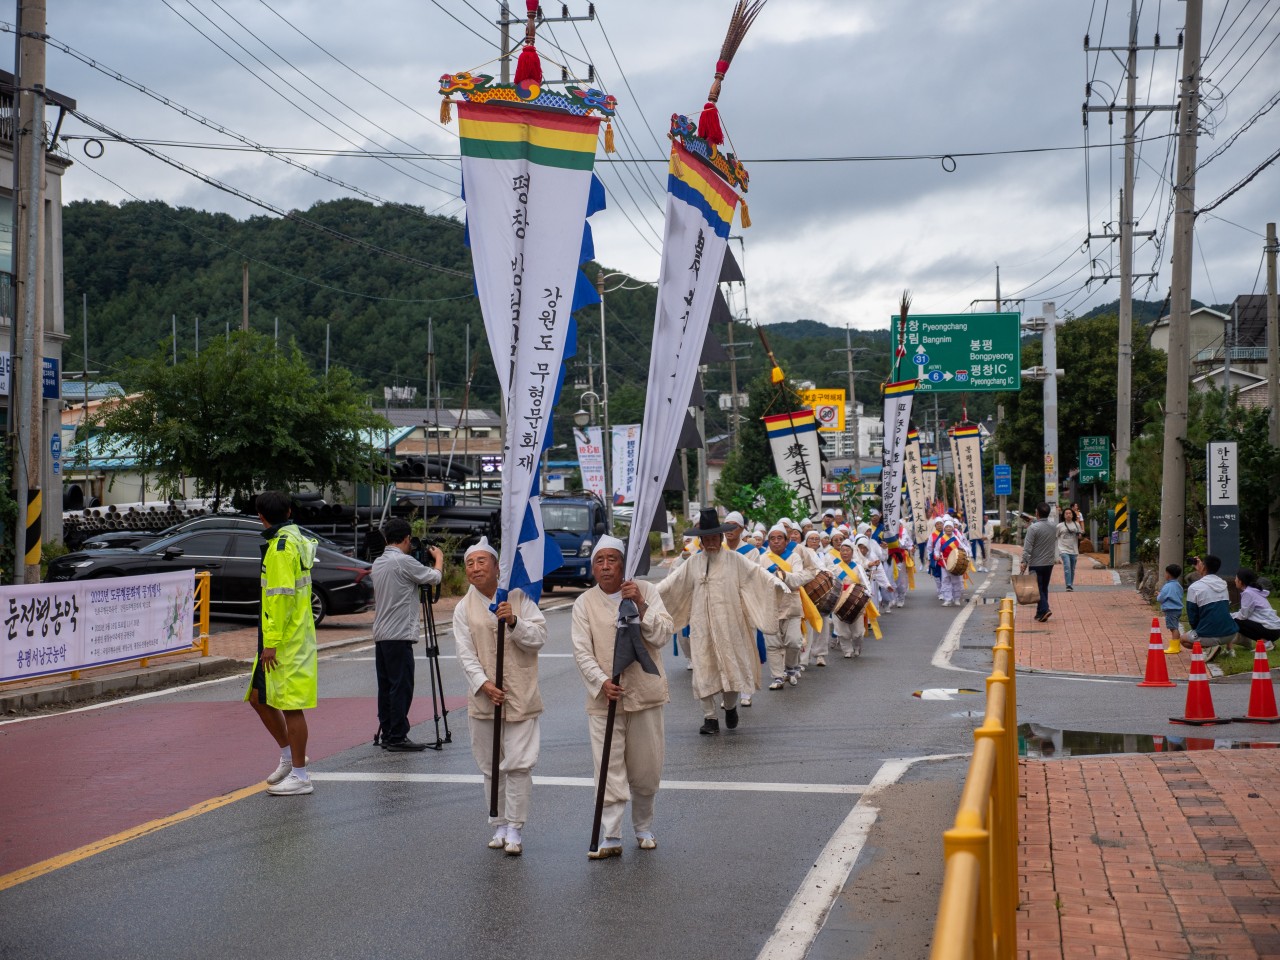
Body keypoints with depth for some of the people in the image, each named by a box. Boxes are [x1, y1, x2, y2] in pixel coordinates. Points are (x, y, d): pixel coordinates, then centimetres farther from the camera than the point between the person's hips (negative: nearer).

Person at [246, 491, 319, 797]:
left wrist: (271, 642, -21)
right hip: (281, 640, 10)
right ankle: (289, 756, 26)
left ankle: (299, 776, 3)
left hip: (286, 642, -10)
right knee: (259, 698, 16)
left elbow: (282, 596, -22)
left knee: (291, 706, -4)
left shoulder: (282, 547, -16)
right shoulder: (297, 540, 15)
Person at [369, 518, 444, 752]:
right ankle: (397, 737, -5)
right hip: (399, 635, -9)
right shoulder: (404, 561, -14)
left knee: (386, 686, 11)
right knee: (401, 686, -5)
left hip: (381, 634, 9)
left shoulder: (377, 563, 13)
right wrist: (439, 558, 12)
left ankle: (386, 733, 14)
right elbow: (434, 578, -9)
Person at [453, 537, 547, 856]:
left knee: (519, 764, -7)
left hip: (521, 698, -2)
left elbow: (539, 636, -3)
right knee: (491, 767, 9)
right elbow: (466, 654, -1)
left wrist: (513, 622, -19)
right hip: (484, 699, 2)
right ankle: (499, 826, 20)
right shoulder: (463, 609, 6)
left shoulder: (518, 598, 3)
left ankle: (514, 829, 0)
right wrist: (483, 684, -15)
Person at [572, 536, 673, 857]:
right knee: (609, 771, -3)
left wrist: (640, 606, -20)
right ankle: (611, 838, 3)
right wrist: (602, 682, -18)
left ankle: (644, 827, 30)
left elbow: (661, 635, -7)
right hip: (604, 698, 0)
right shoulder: (584, 603, 2)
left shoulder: (646, 591, 1)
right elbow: (582, 652, -3)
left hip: (645, 695, 1)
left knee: (646, 771, 10)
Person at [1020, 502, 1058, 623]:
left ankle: (1044, 609, -18)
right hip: (1049, 563, 6)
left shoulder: (1033, 528, -17)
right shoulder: (1053, 526, 4)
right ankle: (1040, 612, 18)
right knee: (1044, 587, 14)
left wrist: (1024, 562, -15)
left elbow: (1027, 548, -18)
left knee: (1037, 588, -2)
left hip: (1036, 564, -6)